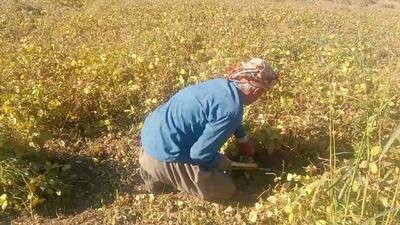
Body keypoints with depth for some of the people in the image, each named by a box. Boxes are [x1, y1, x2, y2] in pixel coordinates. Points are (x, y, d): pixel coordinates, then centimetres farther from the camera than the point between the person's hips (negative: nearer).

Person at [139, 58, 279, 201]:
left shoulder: (222, 84, 5)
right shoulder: (232, 109, -23)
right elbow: (199, 152, -21)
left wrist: (244, 139, 39)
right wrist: (222, 162, -1)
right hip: (164, 153, -9)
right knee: (225, 190, 1)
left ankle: (155, 170, 18)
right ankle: (159, 176, 3)